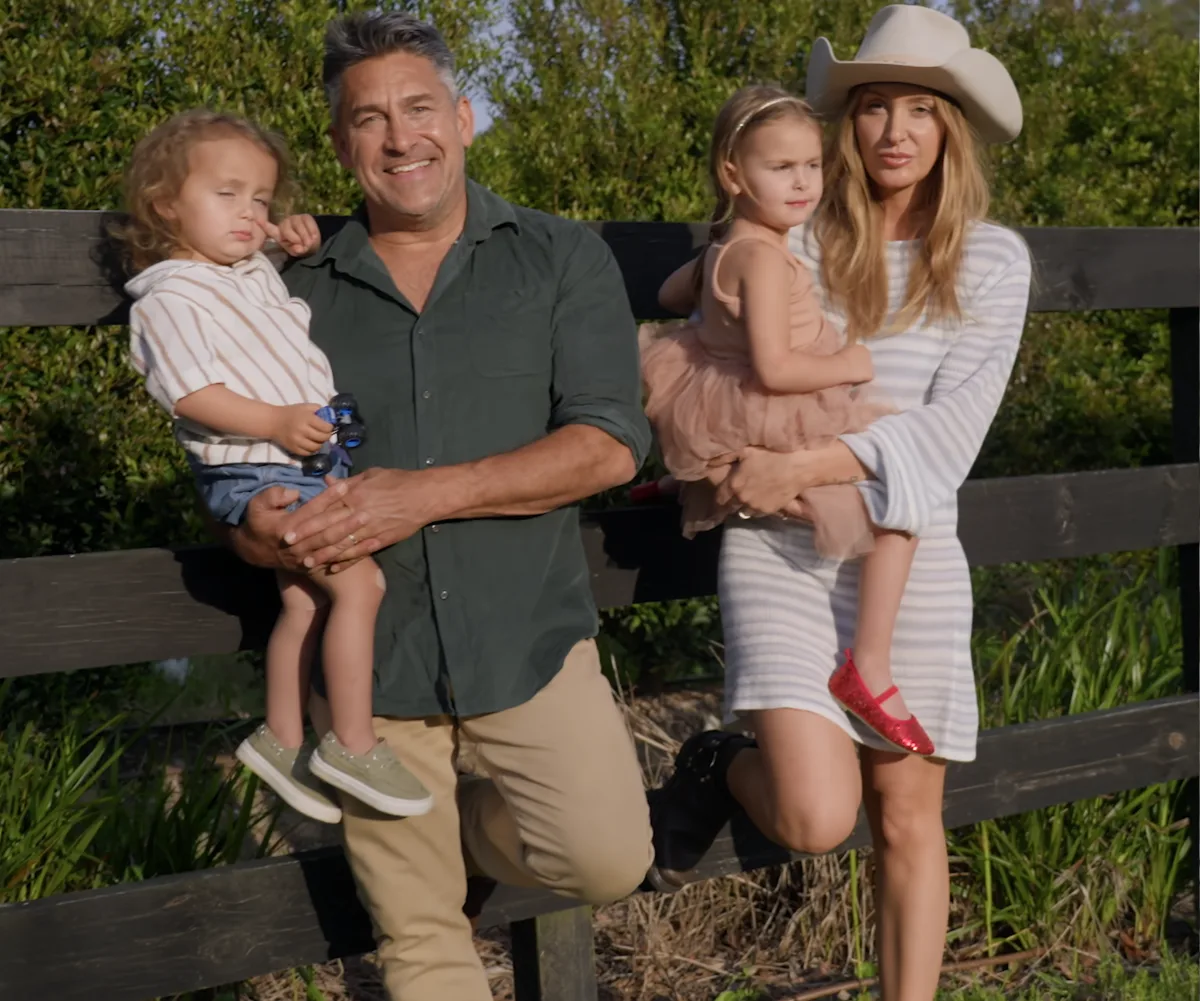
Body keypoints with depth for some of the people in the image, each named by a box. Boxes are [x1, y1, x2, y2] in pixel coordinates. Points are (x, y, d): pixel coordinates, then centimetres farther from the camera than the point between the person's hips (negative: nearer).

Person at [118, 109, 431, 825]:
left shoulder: (260, 275, 16)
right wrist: (277, 422, -29)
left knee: (305, 601, 10)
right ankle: (353, 746, -7)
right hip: (255, 474, -9)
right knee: (360, 583, -16)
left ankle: (282, 740, 24)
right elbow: (193, 394, -19)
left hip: (315, 463, 9)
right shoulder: (170, 297, -10)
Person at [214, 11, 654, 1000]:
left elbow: (610, 442, -7)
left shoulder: (560, 259, 3)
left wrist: (428, 494, -17)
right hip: (368, 660, 1)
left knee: (607, 857, -15)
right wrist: (263, 529, -15)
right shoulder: (302, 296, 8)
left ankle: (472, 823, 14)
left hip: (527, 637, -1)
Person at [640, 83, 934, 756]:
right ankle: (869, 670, -9)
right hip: (769, 433, -9)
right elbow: (774, 368, -27)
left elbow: (670, 292, 27)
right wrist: (849, 365, -14)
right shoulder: (764, 257, -20)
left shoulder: (722, 248, 8)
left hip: (714, 417, 9)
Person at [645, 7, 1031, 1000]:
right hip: (780, 547, -1)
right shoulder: (793, 244, 2)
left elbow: (950, 432, -7)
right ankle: (719, 768, 19)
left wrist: (803, 466, -16)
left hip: (909, 554, 1)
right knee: (816, 818, -13)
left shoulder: (992, 261, 3)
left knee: (906, 819, 6)